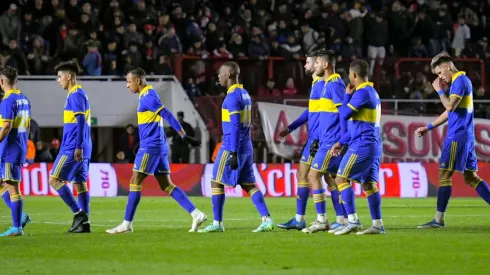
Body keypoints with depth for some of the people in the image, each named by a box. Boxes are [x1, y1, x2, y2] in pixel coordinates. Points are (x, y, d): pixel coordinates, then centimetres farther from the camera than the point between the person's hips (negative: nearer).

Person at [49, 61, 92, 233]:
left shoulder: (75, 95, -12)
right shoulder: (80, 94, 18)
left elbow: (80, 121, -19)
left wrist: (78, 146, -23)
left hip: (72, 148, -10)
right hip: (80, 149, 10)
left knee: (54, 179, -6)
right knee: (79, 183, 8)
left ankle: (78, 213, -10)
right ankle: (84, 222, 5)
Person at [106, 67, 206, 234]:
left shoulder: (148, 97, -13)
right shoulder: (147, 95, 17)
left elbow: (168, 116, -19)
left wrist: (185, 137, -22)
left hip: (150, 147, -10)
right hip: (158, 146, 10)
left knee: (135, 181, -5)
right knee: (166, 185, 6)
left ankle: (126, 224, -2)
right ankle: (196, 214, 0)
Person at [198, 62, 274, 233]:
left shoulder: (232, 96, -14)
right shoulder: (245, 94, 14)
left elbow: (235, 126, -20)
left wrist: (233, 153, -21)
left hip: (232, 147, -9)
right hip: (246, 147, 9)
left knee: (217, 182, 1)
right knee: (249, 184, 7)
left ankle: (217, 223, 3)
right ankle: (267, 220, -3)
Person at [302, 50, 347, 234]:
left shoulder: (334, 84, -13)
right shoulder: (328, 84, 17)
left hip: (332, 141, -10)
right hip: (329, 141, 10)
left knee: (313, 175, -8)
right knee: (330, 178, 10)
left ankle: (321, 220, -7)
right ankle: (341, 220, 10)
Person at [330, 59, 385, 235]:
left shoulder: (362, 92, -13)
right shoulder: (372, 92, 18)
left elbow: (344, 116, -13)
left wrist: (347, 95, 1)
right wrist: (341, 142, 23)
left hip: (362, 145, -9)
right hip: (373, 145, 9)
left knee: (341, 179, -6)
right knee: (369, 183, 8)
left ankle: (353, 221, -13)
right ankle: (378, 224, 5)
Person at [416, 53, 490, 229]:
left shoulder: (460, 81, -12)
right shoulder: (459, 81, 19)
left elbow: (450, 106, -22)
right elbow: (449, 112, 25)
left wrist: (440, 91, -7)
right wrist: (429, 127, 24)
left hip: (457, 137, -10)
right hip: (466, 136, 10)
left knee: (444, 174, -7)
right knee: (470, 177, 9)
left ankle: (439, 219, -7)